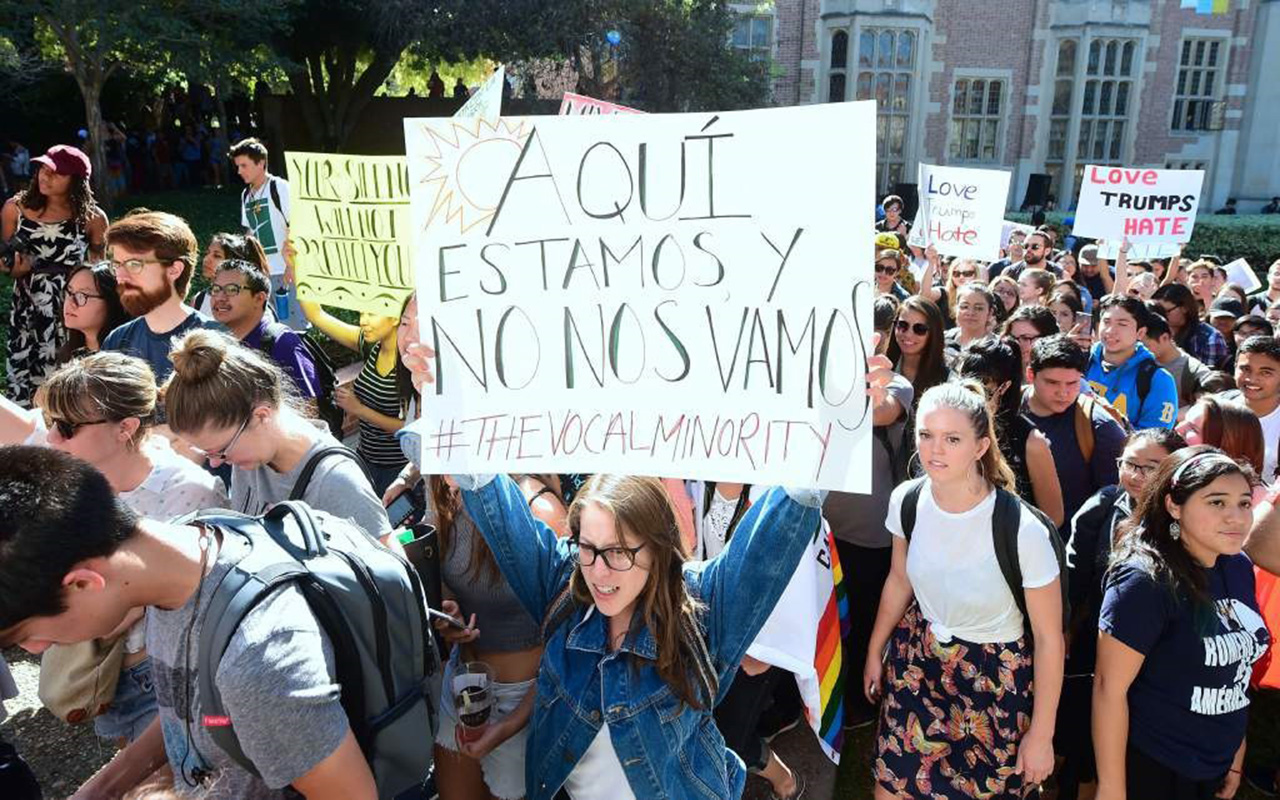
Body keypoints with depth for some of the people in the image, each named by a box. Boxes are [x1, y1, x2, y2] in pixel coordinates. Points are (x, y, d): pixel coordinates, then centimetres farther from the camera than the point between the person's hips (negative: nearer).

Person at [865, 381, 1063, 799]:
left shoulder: (1023, 530, -26)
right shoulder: (906, 500, -12)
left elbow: (1049, 638, -14)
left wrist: (1041, 734, -7)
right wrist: (874, 652, 17)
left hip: (995, 677, -3)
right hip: (917, 658, 4)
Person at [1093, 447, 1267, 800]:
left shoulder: (1239, 567, -2)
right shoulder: (1144, 581, -24)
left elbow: (1237, 668, 10)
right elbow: (1109, 688, -22)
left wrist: (1236, 754, 14)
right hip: (1149, 769, -6)